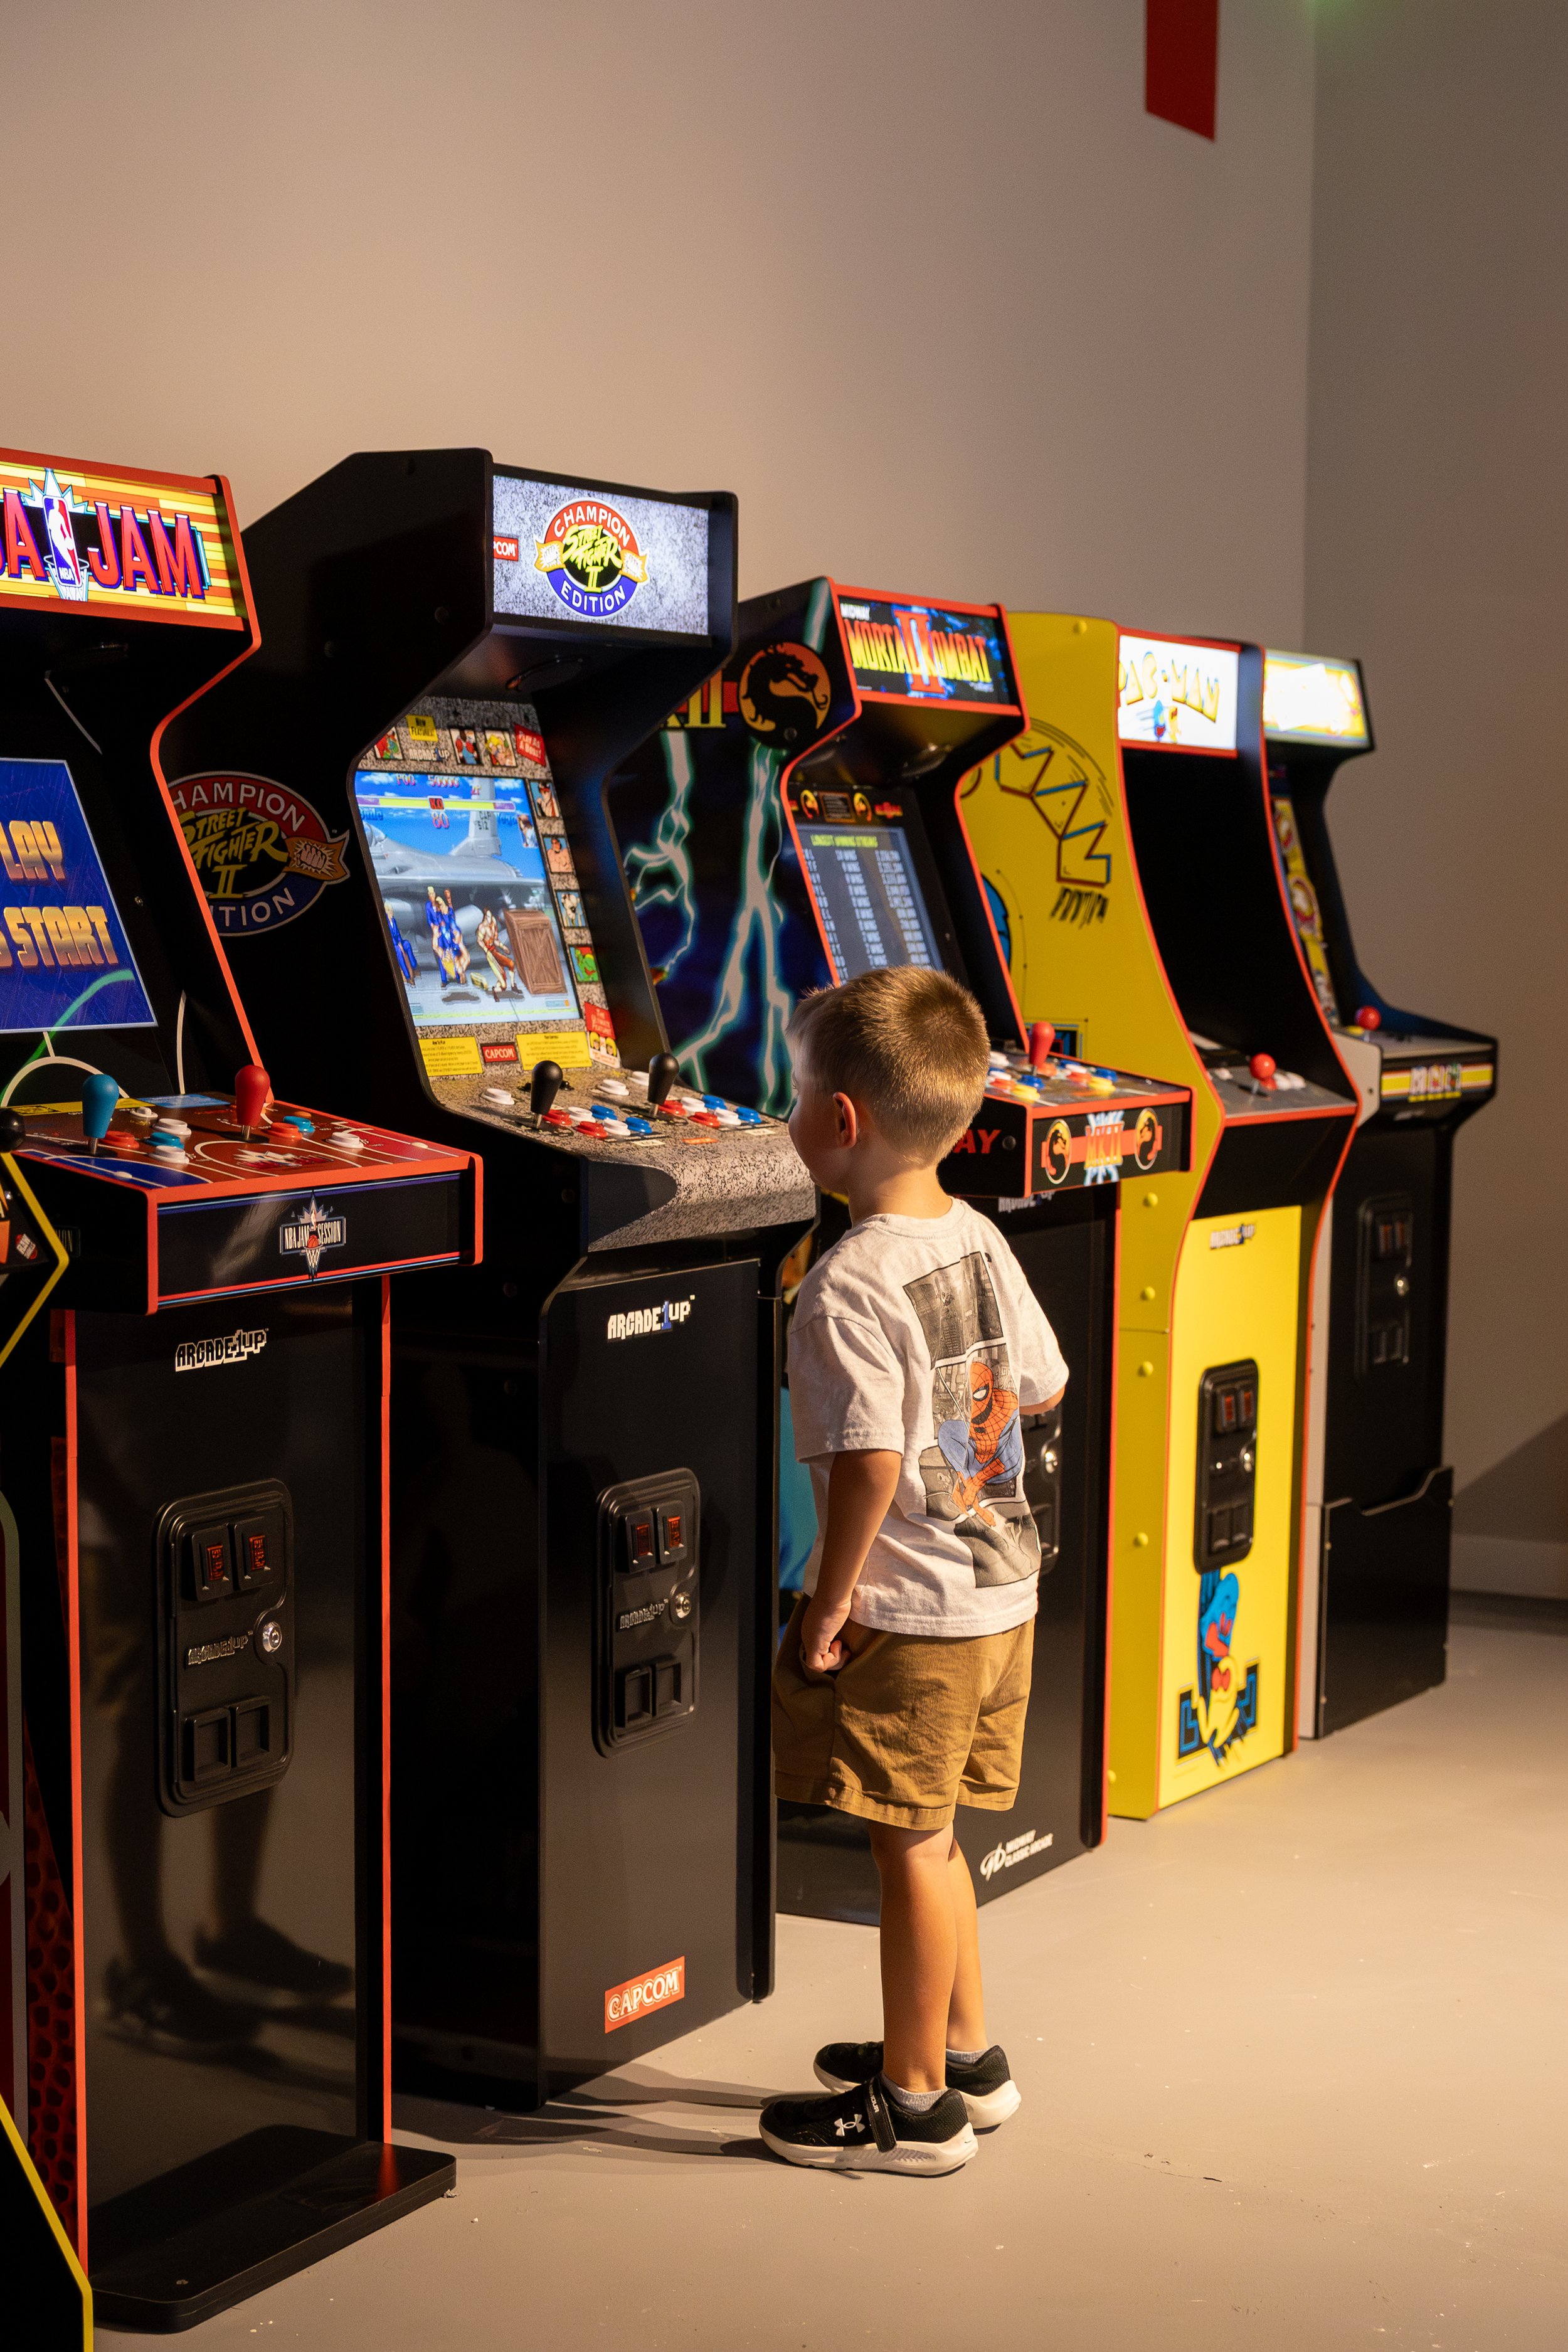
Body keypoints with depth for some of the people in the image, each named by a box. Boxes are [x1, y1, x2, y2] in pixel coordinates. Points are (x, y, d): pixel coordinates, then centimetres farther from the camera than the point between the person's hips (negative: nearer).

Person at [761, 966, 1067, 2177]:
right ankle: (966, 2054, 35)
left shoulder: (850, 1286, -21)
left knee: (912, 1848, 4)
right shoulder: (983, 1239, 3)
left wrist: (825, 1610, -17)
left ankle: (915, 2106, 17)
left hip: (908, 1615, -8)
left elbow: (870, 1464, -27)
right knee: (930, 1839, 21)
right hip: (1005, 1593, 8)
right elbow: (1040, 1387, 13)